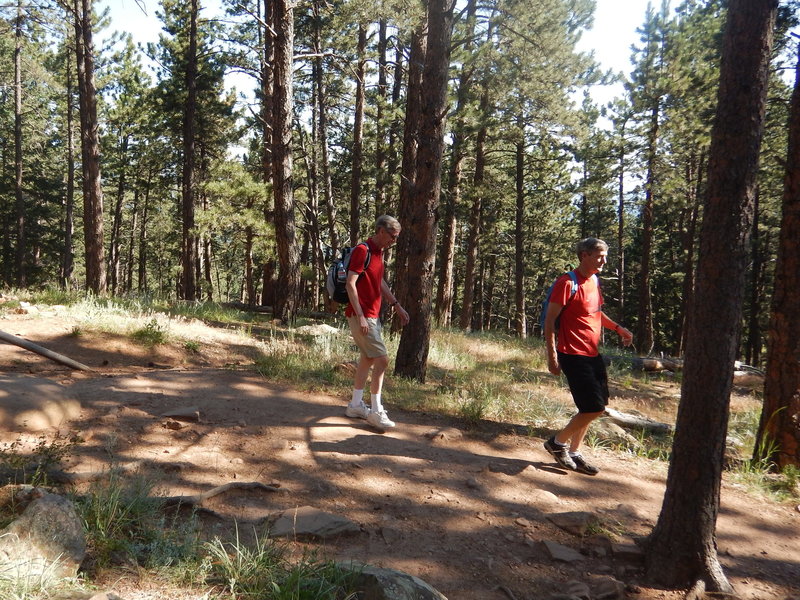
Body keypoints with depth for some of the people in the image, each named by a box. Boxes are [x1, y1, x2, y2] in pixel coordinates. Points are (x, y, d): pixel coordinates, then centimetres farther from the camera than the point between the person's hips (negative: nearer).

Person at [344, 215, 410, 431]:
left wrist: (397, 305, 21)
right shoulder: (362, 251, -15)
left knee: (368, 358, 14)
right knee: (382, 359, -10)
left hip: (373, 316, 10)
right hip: (361, 316, -10)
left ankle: (356, 405, 24)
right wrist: (360, 316, -23)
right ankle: (376, 412, -4)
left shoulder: (378, 253, 13)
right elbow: (350, 284, -20)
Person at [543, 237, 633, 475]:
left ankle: (574, 453, 24)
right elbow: (550, 319, -14)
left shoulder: (595, 281, 12)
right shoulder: (567, 283, -14)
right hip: (573, 355, -9)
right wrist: (552, 356, -18)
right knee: (595, 407, -10)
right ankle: (557, 442, 9)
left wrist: (618, 328, 11)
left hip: (593, 354, 9)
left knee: (597, 405, 11)